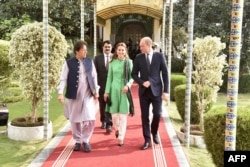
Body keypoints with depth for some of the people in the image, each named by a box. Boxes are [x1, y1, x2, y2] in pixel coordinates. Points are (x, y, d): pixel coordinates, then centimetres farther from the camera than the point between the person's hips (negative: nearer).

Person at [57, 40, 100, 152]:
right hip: (73, 95, -1)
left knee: (90, 119, -6)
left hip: (88, 94, 2)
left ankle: (85, 141, 14)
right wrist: (60, 93, -15)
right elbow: (63, 79, -5)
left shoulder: (90, 61, 5)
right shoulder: (68, 63, -4)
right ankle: (78, 141, 27)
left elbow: (94, 77, 9)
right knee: (75, 120, 9)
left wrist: (96, 91, 8)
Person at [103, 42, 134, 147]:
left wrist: (128, 85, -18)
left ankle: (121, 138, 7)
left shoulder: (129, 62, 1)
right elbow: (109, 78, 8)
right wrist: (107, 91, 3)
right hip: (114, 90, 1)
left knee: (123, 115, -1)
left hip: (124, 90, -1)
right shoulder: (112, 63, 5)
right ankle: (117, 129, 36)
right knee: (114, 113, 4)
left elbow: (132, 77, 1)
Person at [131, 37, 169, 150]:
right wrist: (142, 82, -11)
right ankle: (147, 140, 14)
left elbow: (165, 74, -2)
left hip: (156, 90, -1)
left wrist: (166, 91, -6)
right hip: (144, 91, 1)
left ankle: (154, 133, 28)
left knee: (157, 114, -2)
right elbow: (134, 74, 8)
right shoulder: (138, 58, 2)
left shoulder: (159, 56, -2)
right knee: (145, 116, 3)